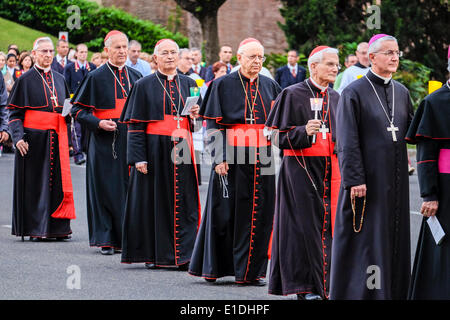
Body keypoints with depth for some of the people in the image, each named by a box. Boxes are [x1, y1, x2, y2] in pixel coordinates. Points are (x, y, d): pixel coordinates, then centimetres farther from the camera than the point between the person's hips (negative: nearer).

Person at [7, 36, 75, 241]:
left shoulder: (59, 79, 14)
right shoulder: (25, 80, 0)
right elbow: (15, 113, -3)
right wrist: (18, 137, -15)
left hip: (57, 139, 4)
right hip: (34, 138, -4)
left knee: (58, 181, 2)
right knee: (34, 183, -2)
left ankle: (57, 227, 7)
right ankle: (34, 229, 4)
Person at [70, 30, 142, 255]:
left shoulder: (136, 77, 12)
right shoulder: (95, 77, 0)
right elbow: (77, 109, 0)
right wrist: (98, 123, -15)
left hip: (130, 140, 4)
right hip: (105, 142, -4)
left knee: (128, 187, 3)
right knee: (105, 188, -3)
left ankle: (125, 238, 10)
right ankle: (105, 240, 2)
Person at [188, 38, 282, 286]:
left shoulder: (270, 87, 12)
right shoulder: (223, 85, 1)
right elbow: (213, 125, -3)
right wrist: (219, 158, -12)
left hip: (262, 160, 4)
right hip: (232, 158, -3)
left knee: (258, 215, 3)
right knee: (225, 213, 0)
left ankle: (250, 270, 9)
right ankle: (214, 266, 12)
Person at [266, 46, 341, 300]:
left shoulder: (335, 98, 13)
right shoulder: (293, 95, -4)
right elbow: (280, 137, -7)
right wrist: (304, 131, -23)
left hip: (329, 170, 5)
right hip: (302, 170, -5)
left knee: (327, 224, 3)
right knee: (305, 225, -6)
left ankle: (324, 284, 11)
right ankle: (304, 286, -1)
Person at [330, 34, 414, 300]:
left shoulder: (402, 92, 12)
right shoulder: (355, 93, -6)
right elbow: (347, 141, -10)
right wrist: (354, 179, -17)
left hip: (395, 179, 6)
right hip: (367, 179, -6)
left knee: (395, 238, 7)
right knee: (366, 237, -3)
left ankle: (394, 290, 13)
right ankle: (361, 291, 4)